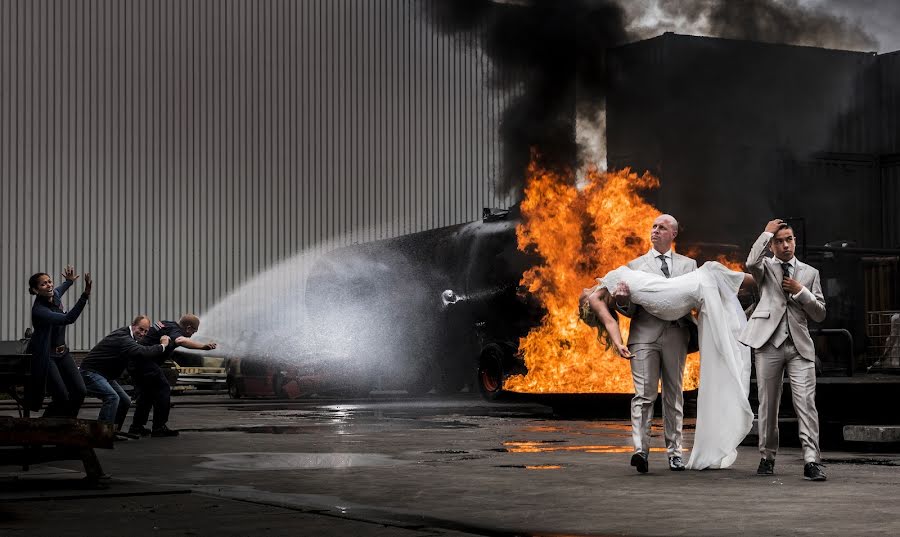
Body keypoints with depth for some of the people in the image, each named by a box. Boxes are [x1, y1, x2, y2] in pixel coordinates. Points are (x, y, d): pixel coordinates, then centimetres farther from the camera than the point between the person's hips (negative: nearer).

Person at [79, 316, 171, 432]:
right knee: (112, 397, -28)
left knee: (125, 402, 8)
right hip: (90, 372, -11)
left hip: (105, 375, 11)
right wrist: (162, 346, -28)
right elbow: (142, 352, -40)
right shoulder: (121, 338, -25)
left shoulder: (126, 335, 8)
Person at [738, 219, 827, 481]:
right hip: (769, 344, -1)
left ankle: (812, 461, -13)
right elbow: (751, 263, -17)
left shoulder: (810, 273, 15)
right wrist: (766, 233, -7)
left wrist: (800, 291, -3)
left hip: (800, 346, 1)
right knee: (768, 404, 5)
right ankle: (767, 457, 17)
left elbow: (820, 314, 12)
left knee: (806, 403, -9)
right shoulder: (766, 267, 10)